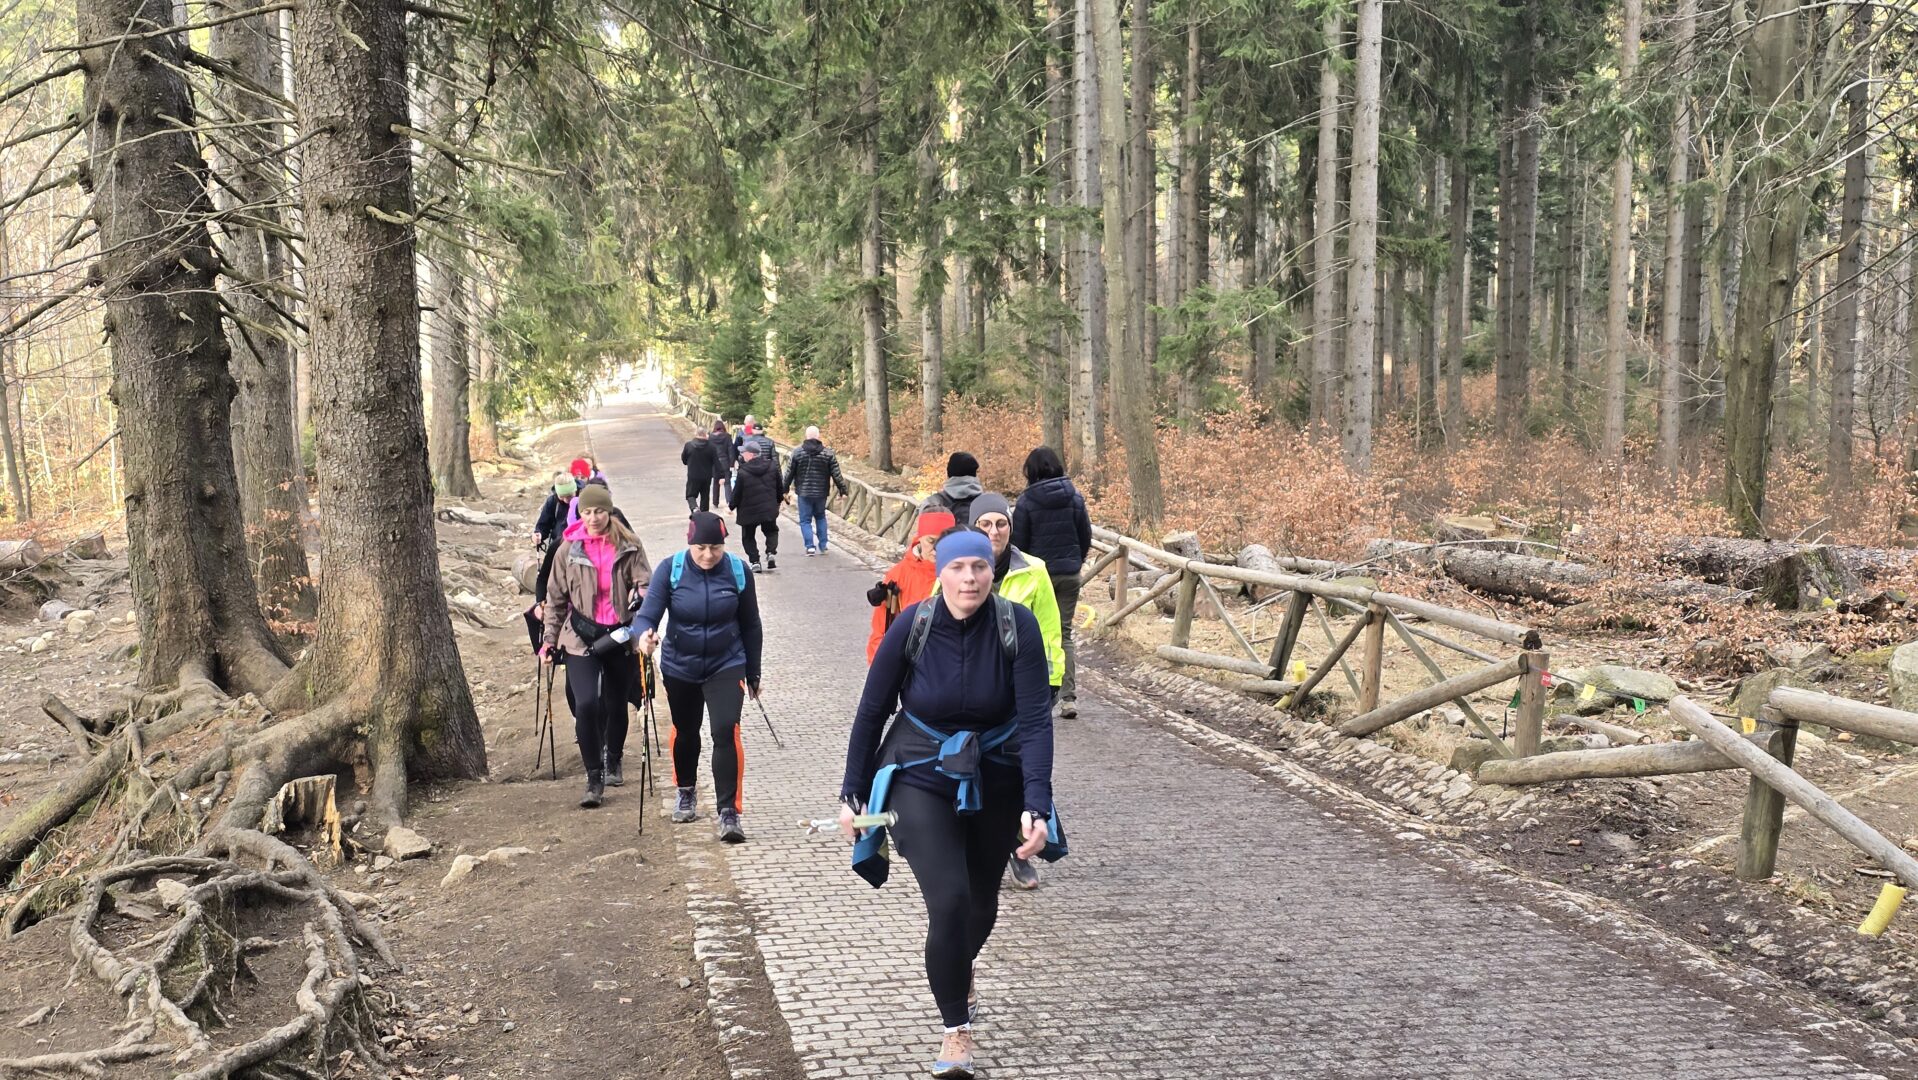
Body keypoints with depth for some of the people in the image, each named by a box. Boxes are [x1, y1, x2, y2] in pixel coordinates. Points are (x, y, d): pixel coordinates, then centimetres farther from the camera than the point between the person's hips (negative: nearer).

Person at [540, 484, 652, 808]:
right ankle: (594, 778, -3)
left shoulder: (629, 547, 0)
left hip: (620, 635, 1)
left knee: (617, 704, 14)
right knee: (586, 704, -15)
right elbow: (556, 598, 7)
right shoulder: (569, 549, 1)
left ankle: (613, 762, 39)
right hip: (581, 637, -1)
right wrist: (549, 639, 5)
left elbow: (645, 583, -2)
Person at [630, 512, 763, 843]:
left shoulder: (738, 571, -11)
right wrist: (644, 634, -43)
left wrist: (753, 674, 7)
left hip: (726, 666, -1)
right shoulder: (671, 570, -14)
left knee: (726, 731, -18)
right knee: (685, 732, 19)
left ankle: (729, 812, -13)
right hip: (680, 668, 1)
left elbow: (751, 626, 1)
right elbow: (647, 615, -18)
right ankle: (686, 794, 45)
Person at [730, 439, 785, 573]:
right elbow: (780, 487, 7)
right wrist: (779, 500, 24)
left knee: (748, 537, 15)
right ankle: (771, 552, 0)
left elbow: (737, 493, -10)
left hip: (749, 512, -3)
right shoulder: (772, 467, -4)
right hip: (769, 509, 3)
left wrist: (732, 506, 9)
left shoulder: (743, 473, -18)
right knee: (771, 531, 25)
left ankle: (755, 562, 4)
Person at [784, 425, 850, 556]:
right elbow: (836, 474, -2)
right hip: (821, 492, 2)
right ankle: (822, 546, 16)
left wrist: (785, 489, 12)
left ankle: (810, 546, -6)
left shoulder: (797, 452, -5)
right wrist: (843, 489, 8)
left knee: (805, 520, 6)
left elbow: (789, 473, 0)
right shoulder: (828, 453, -4)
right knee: (821, 517, 20)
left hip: (804, 492, -2)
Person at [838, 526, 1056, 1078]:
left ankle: (959, 967, 55)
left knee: (982, 903, 19)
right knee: (949, 900, -17)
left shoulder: (1017, 626, -19)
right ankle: (956, 1030, 5)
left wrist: (1036, 806, -31)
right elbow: (872, 710, -7)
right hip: (921, 779, -1)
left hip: (997, 779, 2)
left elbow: (1036, 718, -22)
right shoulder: (911, 626, -17)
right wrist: (852, 793, -2)